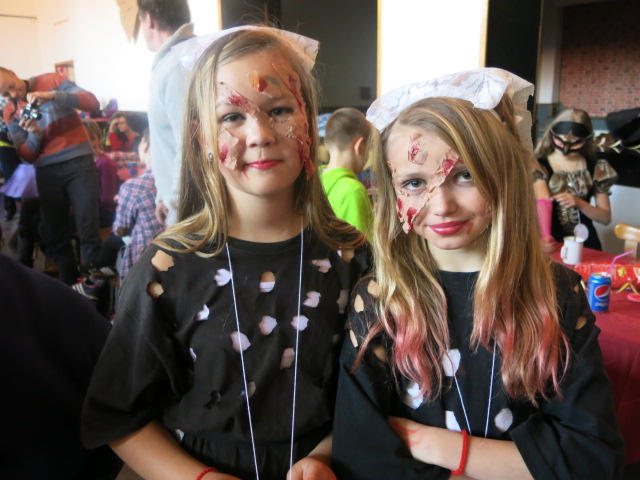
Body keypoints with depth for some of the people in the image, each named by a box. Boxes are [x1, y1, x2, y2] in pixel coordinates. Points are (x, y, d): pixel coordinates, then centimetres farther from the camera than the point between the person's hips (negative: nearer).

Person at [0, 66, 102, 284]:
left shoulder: (51, 81, -1)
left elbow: (93, 103, -13)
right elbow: (27, 156, 6)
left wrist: (52, 95, -24)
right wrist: (34, 134, -15)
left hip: (79, 162, -4)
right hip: (47, 172, 4)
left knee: (88, 233, -6)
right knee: (57, 238, 7)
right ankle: (71, 289, 19)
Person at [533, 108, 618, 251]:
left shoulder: (596, 168, 5)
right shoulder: (540, 166, -3)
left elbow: (606, 218, 6)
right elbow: (543, 202, -21)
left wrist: (579, 203, -12)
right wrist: (545, 236, -38)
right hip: (553, 240, -1)